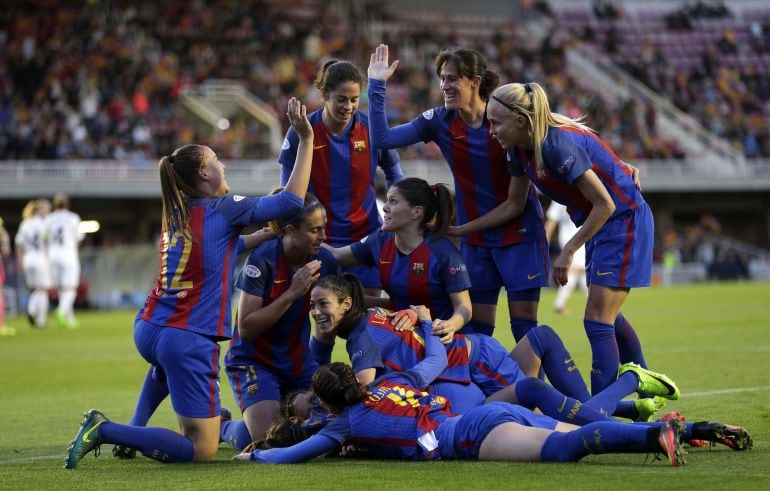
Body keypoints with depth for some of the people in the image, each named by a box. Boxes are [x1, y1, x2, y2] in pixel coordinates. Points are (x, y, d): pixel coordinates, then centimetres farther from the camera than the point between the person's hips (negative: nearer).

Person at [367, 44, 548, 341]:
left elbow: (517, 202, -14)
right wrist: (376, 86, -13)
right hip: (475, 240, 4)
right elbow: (382, 138, -7)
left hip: (520, 235, -4)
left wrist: (462, 229, -14)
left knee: (524, 327, -5)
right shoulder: (440, 121, -2)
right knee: (476, 329, 3)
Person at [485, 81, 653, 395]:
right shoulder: (519, 149, -4)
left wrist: (569, 250, -19)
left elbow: (605, 204, -25)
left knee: (597, 321, -12)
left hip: (624, 219, -9)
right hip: (600, 223, 9)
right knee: (608, 318, 20)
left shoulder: (558, 144, -30)